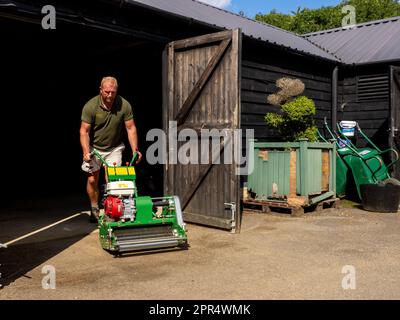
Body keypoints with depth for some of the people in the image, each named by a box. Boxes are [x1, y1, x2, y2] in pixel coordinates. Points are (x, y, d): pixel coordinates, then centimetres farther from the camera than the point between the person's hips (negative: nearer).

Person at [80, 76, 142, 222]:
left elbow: (131, 128, -9)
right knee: (92, 180, 2)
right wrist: (86, 152, -29)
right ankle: (94, 210, 22)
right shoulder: (90, 106, -19)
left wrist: (135, 150, -18)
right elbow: (84, 131, -17)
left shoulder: (124, 105, -15)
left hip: (114, 148, 0)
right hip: (94, 147, 0)